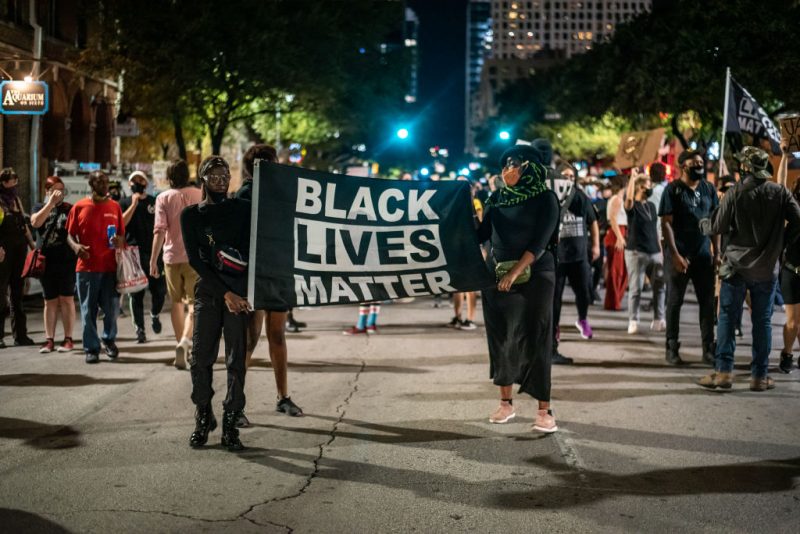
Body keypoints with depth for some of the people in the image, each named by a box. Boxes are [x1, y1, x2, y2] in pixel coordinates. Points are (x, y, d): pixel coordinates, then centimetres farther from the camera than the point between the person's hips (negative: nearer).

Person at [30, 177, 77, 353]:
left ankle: (68, 339, 6)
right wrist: (51, 203, -17)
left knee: (66, 299, 1)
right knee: (50, 301, 6)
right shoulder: (40, 208, 8)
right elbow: (35, 222, -13)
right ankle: (49, 340, 9)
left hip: (67, 261, -2)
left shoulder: (69, 209, 5)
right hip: (47, 262, 2)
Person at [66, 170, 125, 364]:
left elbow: (122, 234, 14)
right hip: (87, 266, -1)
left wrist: (119, 241, -9)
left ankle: (109, 340, 27)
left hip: (111, 266, 2)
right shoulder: (79, 207, 2)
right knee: (88, 309, 1)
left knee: (111, 308, 4)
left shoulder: (114, 207, 9)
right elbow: (70, 234, 5)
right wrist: (75, 246, -16)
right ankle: (91, 348, 10)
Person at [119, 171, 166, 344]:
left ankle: (155, 315, 28)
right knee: (136, 294, -1)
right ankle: (140, 330, 5)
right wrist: (134, 204, -11)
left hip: (154, 253, 1)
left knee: (159, 290, -1)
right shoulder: (125, 203, 8)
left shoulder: (154, 202, 12)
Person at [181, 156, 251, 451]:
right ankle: (203, 418, 15)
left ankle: (230, 425, 4)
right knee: (201, 358, -1)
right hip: (208, 293, 0)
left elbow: (253, 249, 5)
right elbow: (195, 260, 0)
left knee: (236, 361, -2)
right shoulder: (191, 215, 8)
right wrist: (225, 293, -9)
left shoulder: (244, 209, 9)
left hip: (239, 293, 0)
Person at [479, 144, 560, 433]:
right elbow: (481, 234, 3)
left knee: (534, 338, -6)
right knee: (500, 337, 7)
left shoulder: (545, 199, -6)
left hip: (534, 275, -5)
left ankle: (544, 410, -3)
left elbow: (540, 242, -14)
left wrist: (516, 271, -24)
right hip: (496, 273, 5)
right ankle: (505, 402, 18)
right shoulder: (496, 198, 7)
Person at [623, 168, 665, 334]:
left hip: (654, 252, 6)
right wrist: (632, 177, -28)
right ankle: (633, 322, 2)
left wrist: (661, 250, 15)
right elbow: (629, 198, -30)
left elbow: (655, 230, 18)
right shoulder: (632, 206, -4)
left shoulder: (651, 206, 14)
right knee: (635, 289, -4)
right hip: (636, 252, -6)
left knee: (659, 286, 7)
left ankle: (658, 320, 15)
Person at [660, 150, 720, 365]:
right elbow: (666, 223, -9)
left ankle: (708, 349, 10)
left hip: (704, 255, 4)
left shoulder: (709, 189, 8)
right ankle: (672, 349, 11)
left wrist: (717, 252, 4)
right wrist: (675, 255, -14)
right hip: (679, 255, -4)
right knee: (674, 302, 3)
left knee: (708, 302, 4)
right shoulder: (673, 189, -5)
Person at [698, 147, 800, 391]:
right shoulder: (780, 192, -3)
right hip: (767, 268, 2)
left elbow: (717, 227, -5)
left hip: (737, 266, -2)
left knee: (727, 318, 4)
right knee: (762, 321, 8)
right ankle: (759, 376, 9)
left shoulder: (734, 194, -9)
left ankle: (723, 371, 0)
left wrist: (703, 223, 17)